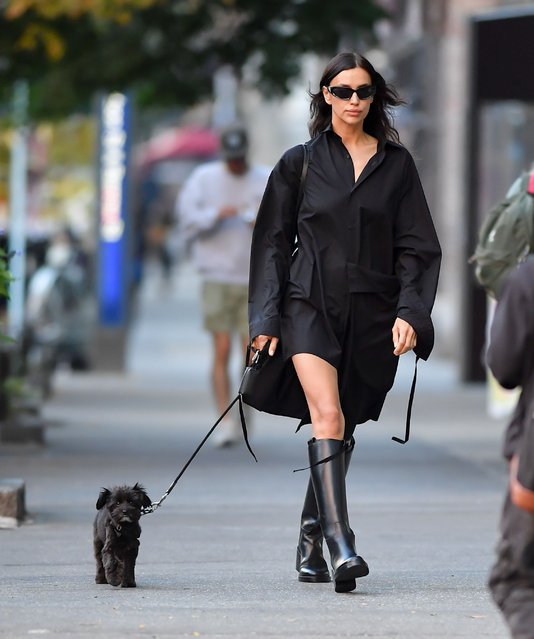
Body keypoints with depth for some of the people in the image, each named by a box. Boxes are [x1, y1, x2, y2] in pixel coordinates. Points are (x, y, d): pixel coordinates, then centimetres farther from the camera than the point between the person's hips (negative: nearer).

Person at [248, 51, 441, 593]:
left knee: (341, 429, 9)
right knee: (328, 415, -20)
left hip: (372, 314, 2)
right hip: (310, 305, -2)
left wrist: (409, 313, -6)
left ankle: (309, 546, 24)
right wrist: (267, 319, 1)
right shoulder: (299, 163, 6)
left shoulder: (396, 164, 8)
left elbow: (416, 247, 7)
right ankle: (340, 544, -30)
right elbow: (272, 243, 8)